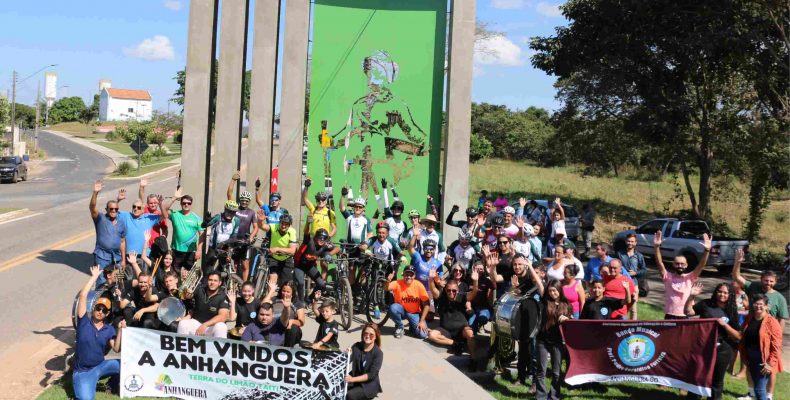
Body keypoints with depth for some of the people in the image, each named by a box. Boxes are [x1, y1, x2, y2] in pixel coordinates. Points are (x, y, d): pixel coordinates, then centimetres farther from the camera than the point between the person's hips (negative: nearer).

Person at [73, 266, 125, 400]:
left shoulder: (109, 329, 1)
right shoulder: (84, 321, -8)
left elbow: (116, 349, -8)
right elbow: (83, 295, -16)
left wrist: (120, 331, -21)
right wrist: (94, 277, -14)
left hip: (101, 366, 5)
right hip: (83, 371, -5)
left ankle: (112, 384, 16)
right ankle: (84, 385, 8)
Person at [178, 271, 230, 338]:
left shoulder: (223, 297, -12)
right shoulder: (200, 290, -1)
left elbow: (223, 316, -23)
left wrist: (205, 325, -32)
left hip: (213, 326, -3)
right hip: (196, 322, 3)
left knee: (221, 327, -35)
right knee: (182, 323, -24)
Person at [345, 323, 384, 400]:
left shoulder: (378, 353, -15)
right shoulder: (357, 346, -4)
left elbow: (371, 375, -19)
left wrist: (353, 379, -27)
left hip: (369, 385, -4)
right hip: (354, 380, 4)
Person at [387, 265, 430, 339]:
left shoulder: (419, 285, -16)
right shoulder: (398, 283, -16)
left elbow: (426, 304, -12)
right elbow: (386, 288, -36)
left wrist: (422, 321, -16)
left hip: (414, 313, 0)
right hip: (402, 310, 0)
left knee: (423, 334, -21)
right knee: (393, 308, -35)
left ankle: (412, 326, 16)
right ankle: (399, 327, -4)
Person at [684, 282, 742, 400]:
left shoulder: (732, 312, 0)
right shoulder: (706, 304, 0)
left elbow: (738, 336, -1)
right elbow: (688, 312, -2)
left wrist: (724, 324, -16)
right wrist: (692, 296, -12)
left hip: (721, 350, 0)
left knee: (717, 380, 14)